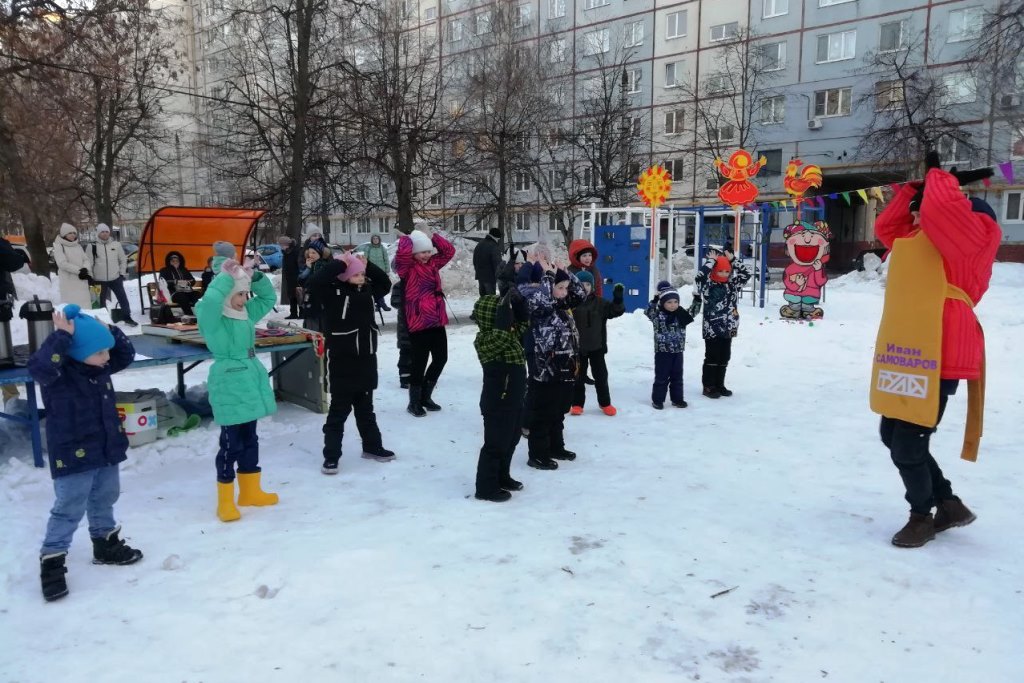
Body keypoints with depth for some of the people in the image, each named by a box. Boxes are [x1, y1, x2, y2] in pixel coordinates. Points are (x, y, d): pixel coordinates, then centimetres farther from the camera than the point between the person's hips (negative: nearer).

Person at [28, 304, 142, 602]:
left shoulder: (100, 367, 2)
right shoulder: (58, 374, -20)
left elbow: (126, 354, 13)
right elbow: (38, 366, -41)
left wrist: (111, 331, -3)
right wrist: (61, 337, -39)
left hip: (106, 451, 8)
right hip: (73, 457, -8)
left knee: (104, 500, 21)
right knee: (69, 510, -1)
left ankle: (106, 545, 39)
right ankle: (51, 562, 13)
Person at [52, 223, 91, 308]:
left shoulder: (78, 245, 15)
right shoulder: (59, 246, -3)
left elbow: (86, 259, 11)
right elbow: (62, 263, -13)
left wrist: (85, 269, -10)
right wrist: (79, 270, -18)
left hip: (81, 279, 6)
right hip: (68, 281, -6)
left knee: (85, 305, 5)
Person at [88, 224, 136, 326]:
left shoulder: (116, 244, 2)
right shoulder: (92, 247, -3)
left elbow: (123, 260, 10)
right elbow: (88, 263, -1)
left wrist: (122, 273, 6)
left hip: (115, 278, 1)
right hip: (100, 280, -1)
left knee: (123, 298, 1)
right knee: (101, 301, 10)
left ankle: (127, 318, 11)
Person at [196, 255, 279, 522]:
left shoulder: (247, 313, 8)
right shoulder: (211, 317, -14)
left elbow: (268, 297, 18)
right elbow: (209, 300, -37)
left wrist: (255, 276, 1)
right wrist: (226, 277, -24)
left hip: (250, 383, 8)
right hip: (228, 387, -8)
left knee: (250, 440, 17)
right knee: (231, 443, -2)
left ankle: (250, 491, 31)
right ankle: (225, 500, 11)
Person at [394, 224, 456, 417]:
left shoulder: (433, 264, 13)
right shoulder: (407, 268, -8)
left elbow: (449, 250, 16)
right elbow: (403, 252, -27)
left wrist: (431, 236, 8)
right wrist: (406, 238, -7)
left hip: (437, 320, 8)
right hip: (419, 322, -8)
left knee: (441, 358, 13)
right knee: (420, 362, -1)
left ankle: (425, 396, 29)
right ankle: (415, 402, 16)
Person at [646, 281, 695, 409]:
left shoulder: (681, 314, 4)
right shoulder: (658, 315, -8)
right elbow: (648, 311, -18)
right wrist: (655, 299, -26)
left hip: (678, 351, 4)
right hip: (662, 351, -4)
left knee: (677, 377, 13)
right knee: (661, 377, 2)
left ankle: (677, 399, 24)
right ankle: (657, 400, 12)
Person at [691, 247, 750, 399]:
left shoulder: (732, 284, 9)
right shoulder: (708, 285, -9)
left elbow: (746, 274, 12)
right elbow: (700, 277, -28)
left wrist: (733, 259, 4)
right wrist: (711, 261, -18)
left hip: (728, 329, 6)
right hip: (712, 329, -6)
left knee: (724, 358, 13)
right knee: (712, 358, 0)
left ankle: (720, 384, 24)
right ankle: (708, 386, 9)